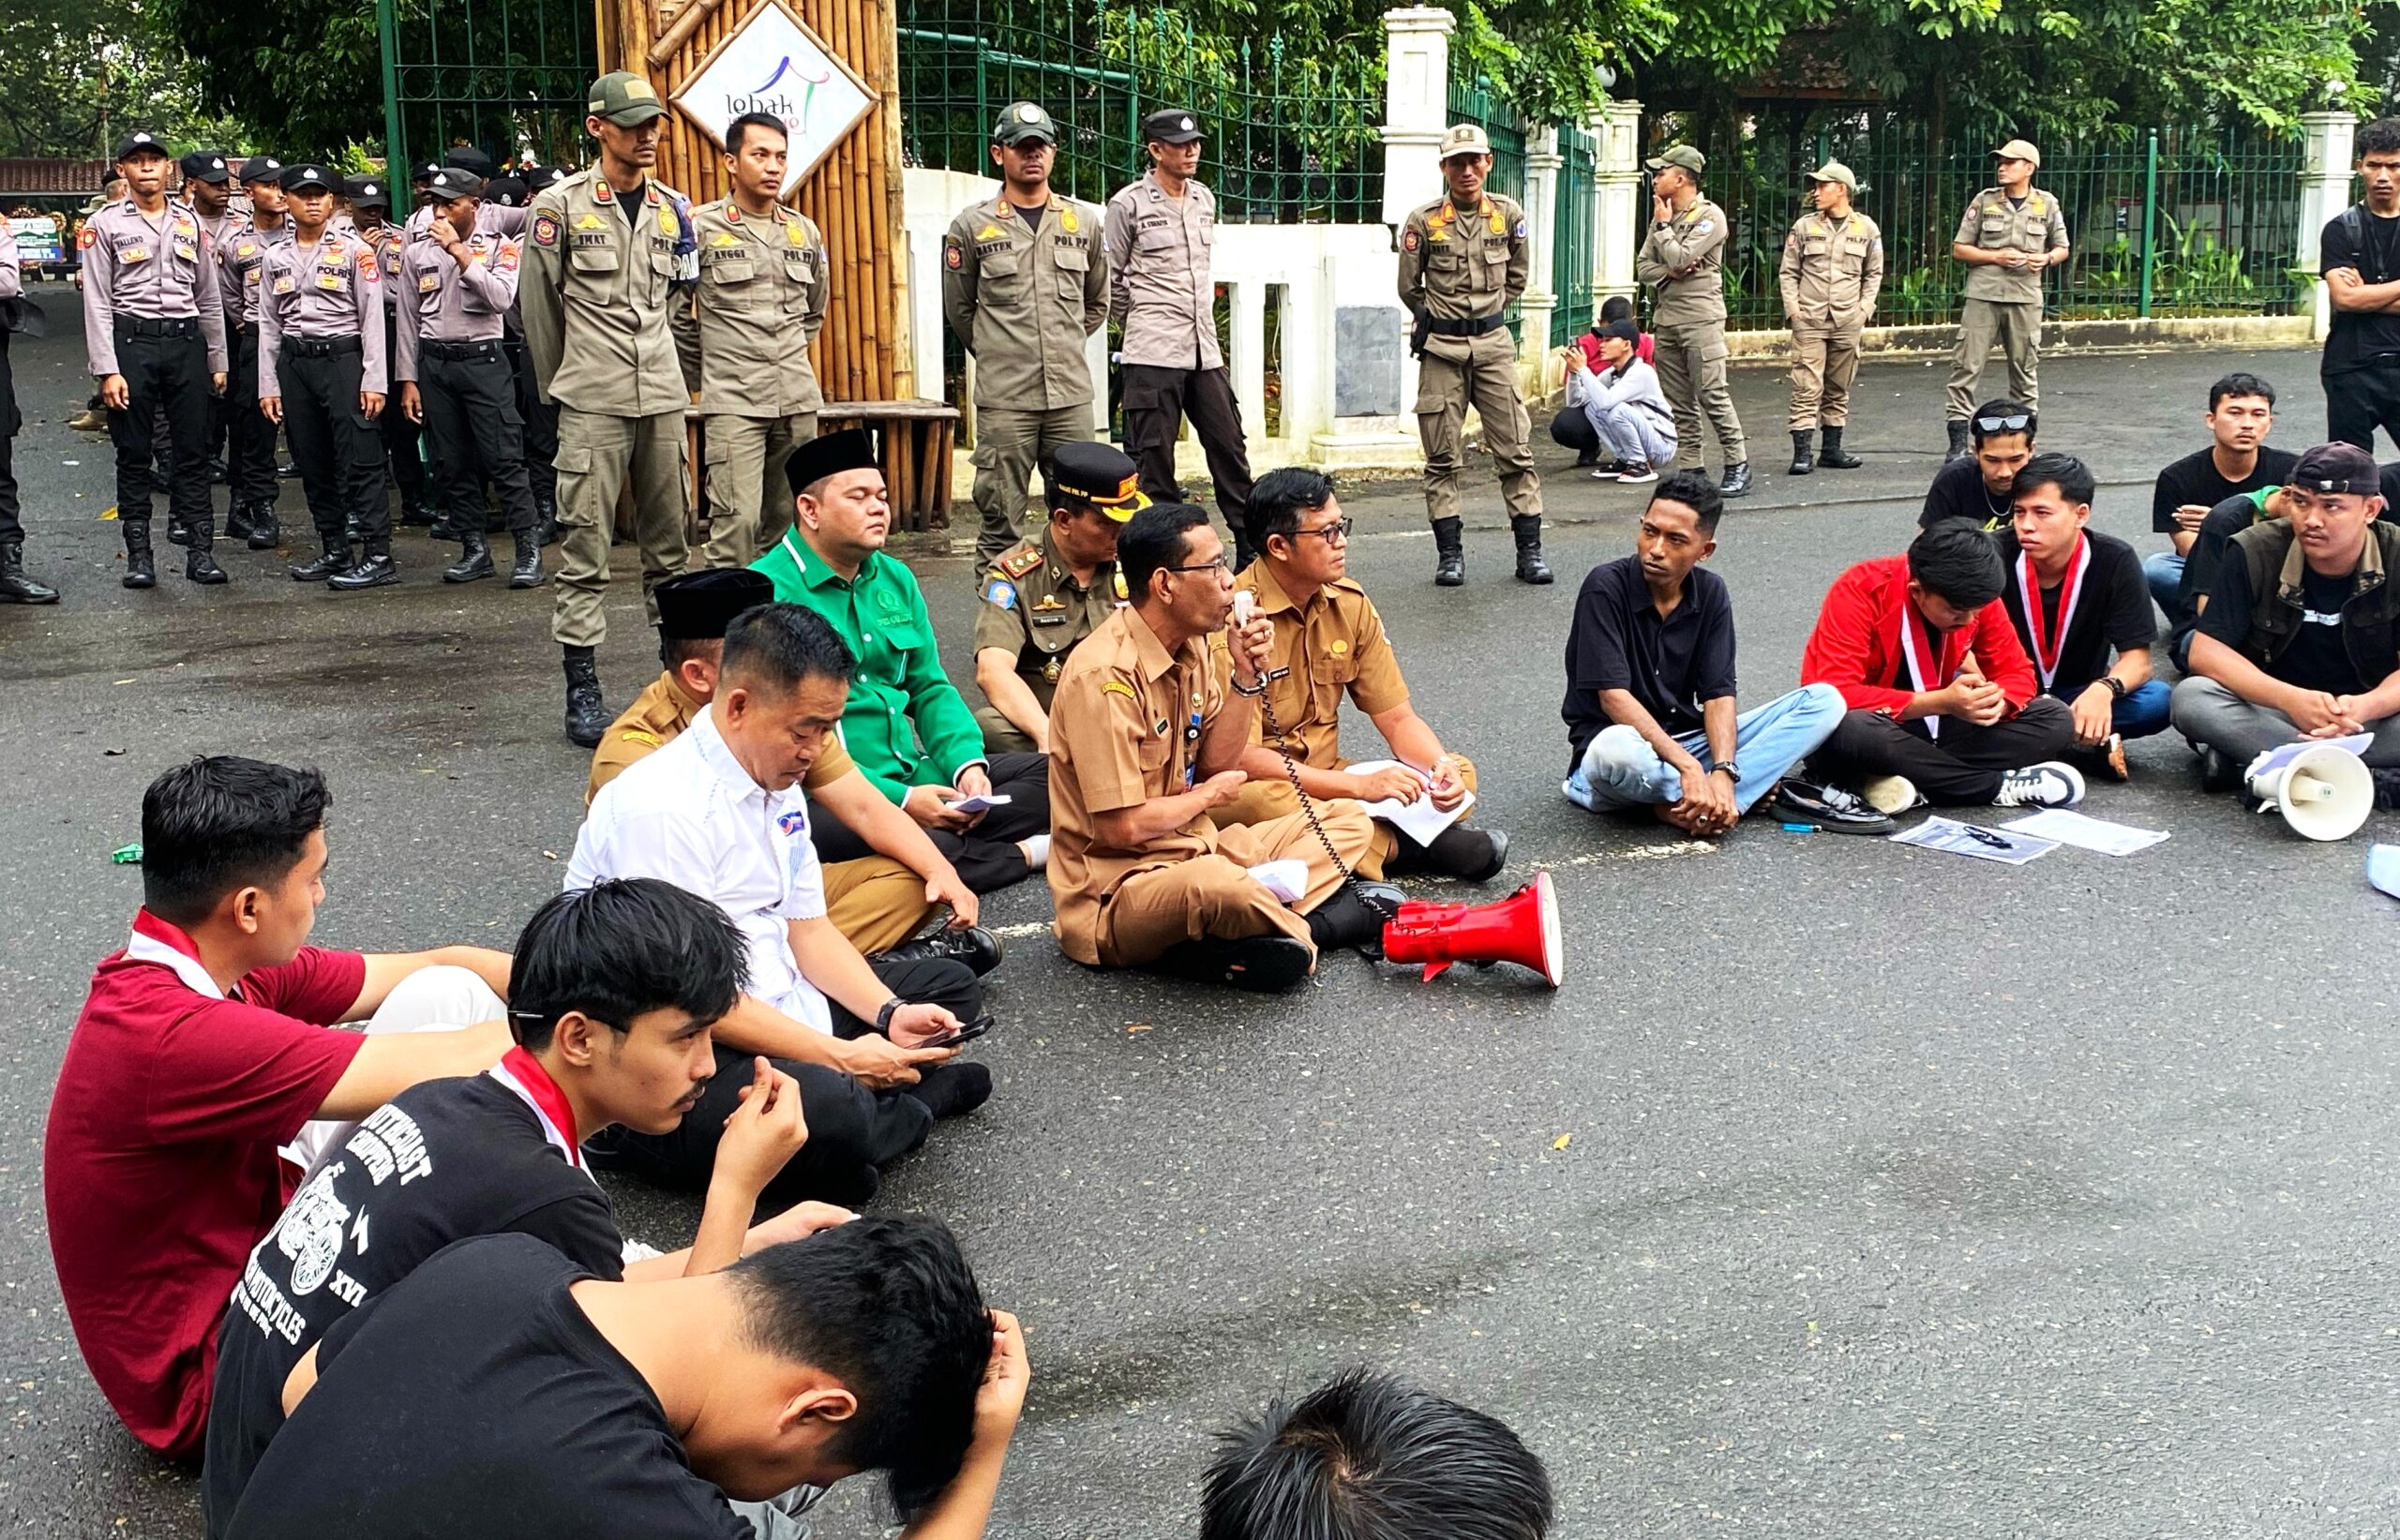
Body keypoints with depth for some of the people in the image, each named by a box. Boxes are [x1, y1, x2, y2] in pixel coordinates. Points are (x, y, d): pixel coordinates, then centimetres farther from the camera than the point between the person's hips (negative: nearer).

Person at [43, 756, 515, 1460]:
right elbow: (452, 1065, -29)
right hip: (213, 1380, -9)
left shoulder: (217, 960, -4)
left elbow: (432, 966, 2)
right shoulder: (168, 1031, -32)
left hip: (257, 1241, 9)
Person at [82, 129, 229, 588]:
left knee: (193, 449, 4)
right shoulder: (105, 224, 2)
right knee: (133, 454, 3)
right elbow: (97, 302, -3)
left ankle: (200, 549, 8)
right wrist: (107, 370, -10)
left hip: (186, 342, 3)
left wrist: (217, 361, 12)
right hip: (131, 341, -3)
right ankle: (138, 553, 8)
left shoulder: (190, 223, 12)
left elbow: (209, 297, 16)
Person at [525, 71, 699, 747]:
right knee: (586, 546, -4)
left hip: (664, 398, 4)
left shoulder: (672, 208, 11)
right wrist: (560, 385, 10)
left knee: (669, 541, 9)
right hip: (592, 405, -4)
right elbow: (537, 305, 4)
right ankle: (582, 692, 1)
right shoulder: (560, 205, -3)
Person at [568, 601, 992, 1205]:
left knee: (951, 985, 16)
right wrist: (842, 1058, -22)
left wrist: (889, 1014, -4)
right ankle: (913, 1101, -4)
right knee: (829, 1112, -36)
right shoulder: (662, 809, -21)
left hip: (780, 1012, 10)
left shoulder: (779, 786, 10)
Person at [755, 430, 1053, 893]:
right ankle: (1021, 854, -10)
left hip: (913, 774, 8)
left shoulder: (895, 579, 14)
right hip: (821, 797, -8)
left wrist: (968, 763, -4)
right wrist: (898, 799, -21)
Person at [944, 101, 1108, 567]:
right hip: (1004, 398, -3)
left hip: (1072, 393, 3)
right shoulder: (972, 225, 2)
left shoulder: (1083, 222, 11)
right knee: (1001, 517, -1)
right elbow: (959, 310, 12)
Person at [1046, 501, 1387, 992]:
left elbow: (1216, 765, 11)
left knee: (1349, 822, 8)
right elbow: (1122, 826, -23)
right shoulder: (1105, 675, -21)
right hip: (1117, 892, -10)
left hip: (1193, 850, 10)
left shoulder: (1189, 648, 8)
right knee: (1216, 883, -41)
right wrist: (1206, 796, -4)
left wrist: (1246, 675, -3)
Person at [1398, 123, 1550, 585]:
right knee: (1442, 456, 1)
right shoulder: (1423, 221, -3)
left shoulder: (1508, 215, 3)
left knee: (1515, 450, 0)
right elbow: (1409, 287, 6)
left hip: (1494, 343, 1)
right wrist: (1435, 318, 9)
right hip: (1441, 348, -1)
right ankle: (1449, 553, 8)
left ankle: (1529, 550, 6)